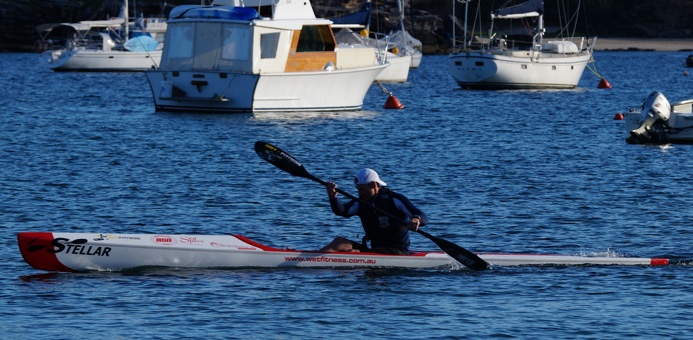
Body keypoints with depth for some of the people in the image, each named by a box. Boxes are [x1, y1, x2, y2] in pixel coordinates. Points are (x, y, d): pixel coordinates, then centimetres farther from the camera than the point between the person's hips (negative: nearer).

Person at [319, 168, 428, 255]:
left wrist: (416, 219, -40)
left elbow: (424, 218, -15)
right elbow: (341, 211, -11)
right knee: (339, 242, -11)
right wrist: (333, 197, -32)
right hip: (376, 249, 7)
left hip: (398, 252, -7)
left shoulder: (395, 200, -8)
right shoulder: (360, 203, 8)